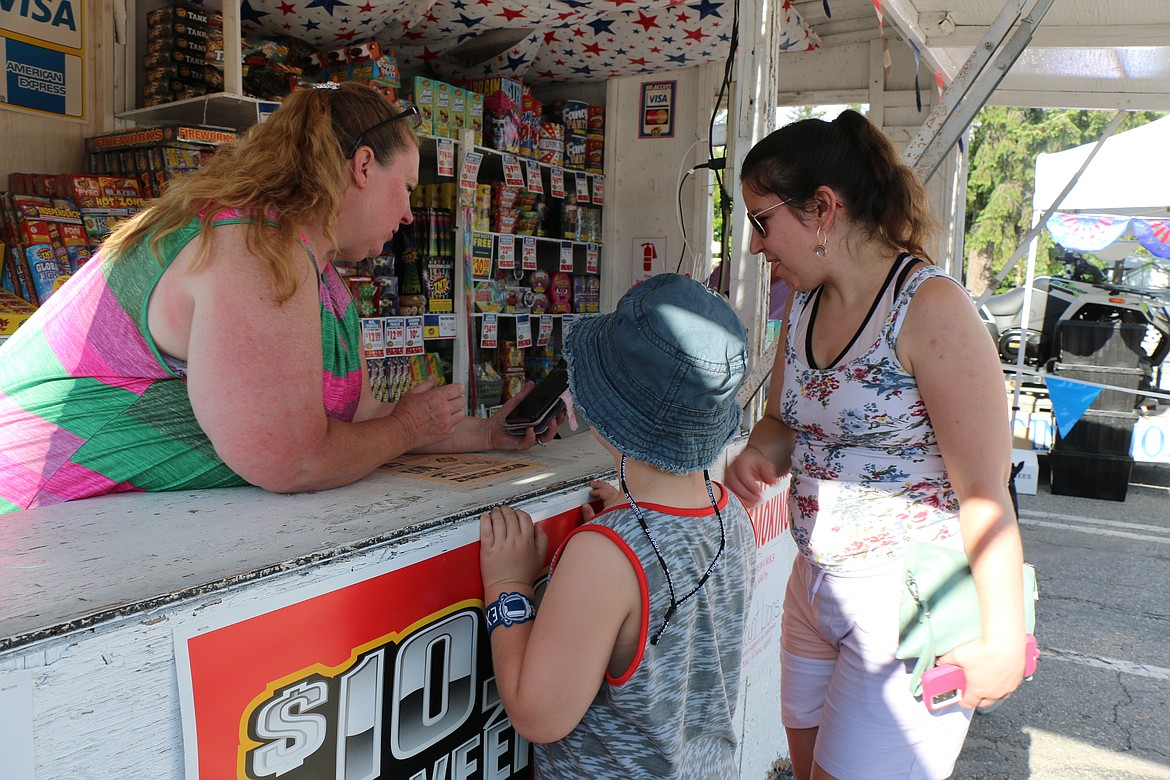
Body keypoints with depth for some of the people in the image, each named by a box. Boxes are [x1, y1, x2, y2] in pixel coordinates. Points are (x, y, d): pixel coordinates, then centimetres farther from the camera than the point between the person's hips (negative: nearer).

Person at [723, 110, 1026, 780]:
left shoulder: (930, 308, -20)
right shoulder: (805, 305, 4)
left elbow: (985, 491, -19)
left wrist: (1003, 638, -16)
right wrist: (757, 456, -8)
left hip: (910, 601, -7)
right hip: (815, 588, 7)